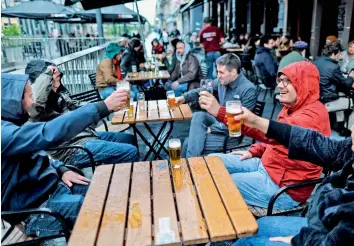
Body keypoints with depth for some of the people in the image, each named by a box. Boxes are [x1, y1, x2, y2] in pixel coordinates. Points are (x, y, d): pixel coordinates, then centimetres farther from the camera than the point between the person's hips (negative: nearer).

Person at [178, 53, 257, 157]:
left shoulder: (248, 90, -22)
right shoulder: (221, 81, -1)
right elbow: (201, 91, 14)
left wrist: (211, 129, -21)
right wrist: (184, 98, -4)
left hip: (232, 134, -7)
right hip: (219, 122, 7)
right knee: (198, 116, -23)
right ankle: (191, 159, -22)